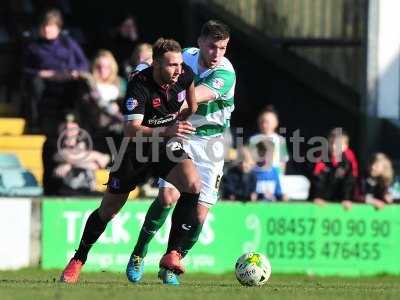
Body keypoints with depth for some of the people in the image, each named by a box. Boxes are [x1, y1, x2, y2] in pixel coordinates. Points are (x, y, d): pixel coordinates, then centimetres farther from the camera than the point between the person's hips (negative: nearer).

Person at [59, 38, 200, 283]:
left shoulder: (184, 75, -15)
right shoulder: (139, 85, -29)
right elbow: (131, 130, -40)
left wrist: (192, 108, 17)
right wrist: (167, 130, -52)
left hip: (167, 145, 3)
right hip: (136, 149, -3)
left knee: (193, 185, -26)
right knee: (108, 210, 7)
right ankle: (78, 261, 29)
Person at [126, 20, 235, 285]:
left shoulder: (225, 74, -19)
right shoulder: (186, 57, -5)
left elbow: (201, 94, -38)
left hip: (210, 141, -1)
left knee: (199, 212, -6)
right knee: (169, 196, -19)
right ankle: (139, 253, -3)